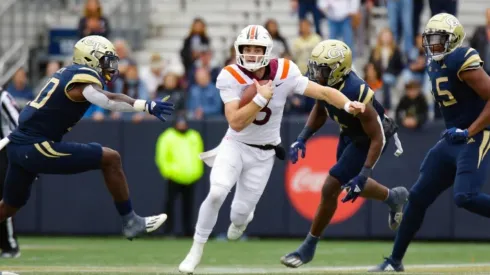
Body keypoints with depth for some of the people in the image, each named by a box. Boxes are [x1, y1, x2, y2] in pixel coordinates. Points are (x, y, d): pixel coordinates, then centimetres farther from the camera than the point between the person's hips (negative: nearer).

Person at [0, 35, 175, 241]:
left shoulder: (67, 73, 16)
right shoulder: (84, 78, -12)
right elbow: (108, 101, -32)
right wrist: (146, 106, -40)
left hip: (18, 145, 10)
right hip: (36, 148, -10)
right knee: (110, 159, -7)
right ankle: (130, 222, -2)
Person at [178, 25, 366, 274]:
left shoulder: (284, 73, -14)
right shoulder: (231, 77, -19)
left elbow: (323, 91, -19)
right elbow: (236, 123, -26)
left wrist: (347, 104, -36)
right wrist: (261, 98, -32)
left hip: (263, 154, 1)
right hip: (235, 145, -1)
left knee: (239, 214, 1)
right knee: (216, 193, -25)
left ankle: (241, 217, 43)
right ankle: (197, 248, -4)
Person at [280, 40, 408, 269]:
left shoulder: (355, 96, -39)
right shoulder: (325, 82, -18)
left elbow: (377, 138, -30)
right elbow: (320, 111, 5)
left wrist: (363, 175, -31)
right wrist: (302, 138, -5)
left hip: (367, 141, -8)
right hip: (349, 134, 8)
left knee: (330, 189, -9)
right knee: (352, 185, 25)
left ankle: (309, 247, 6)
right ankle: (394, 197, 52)